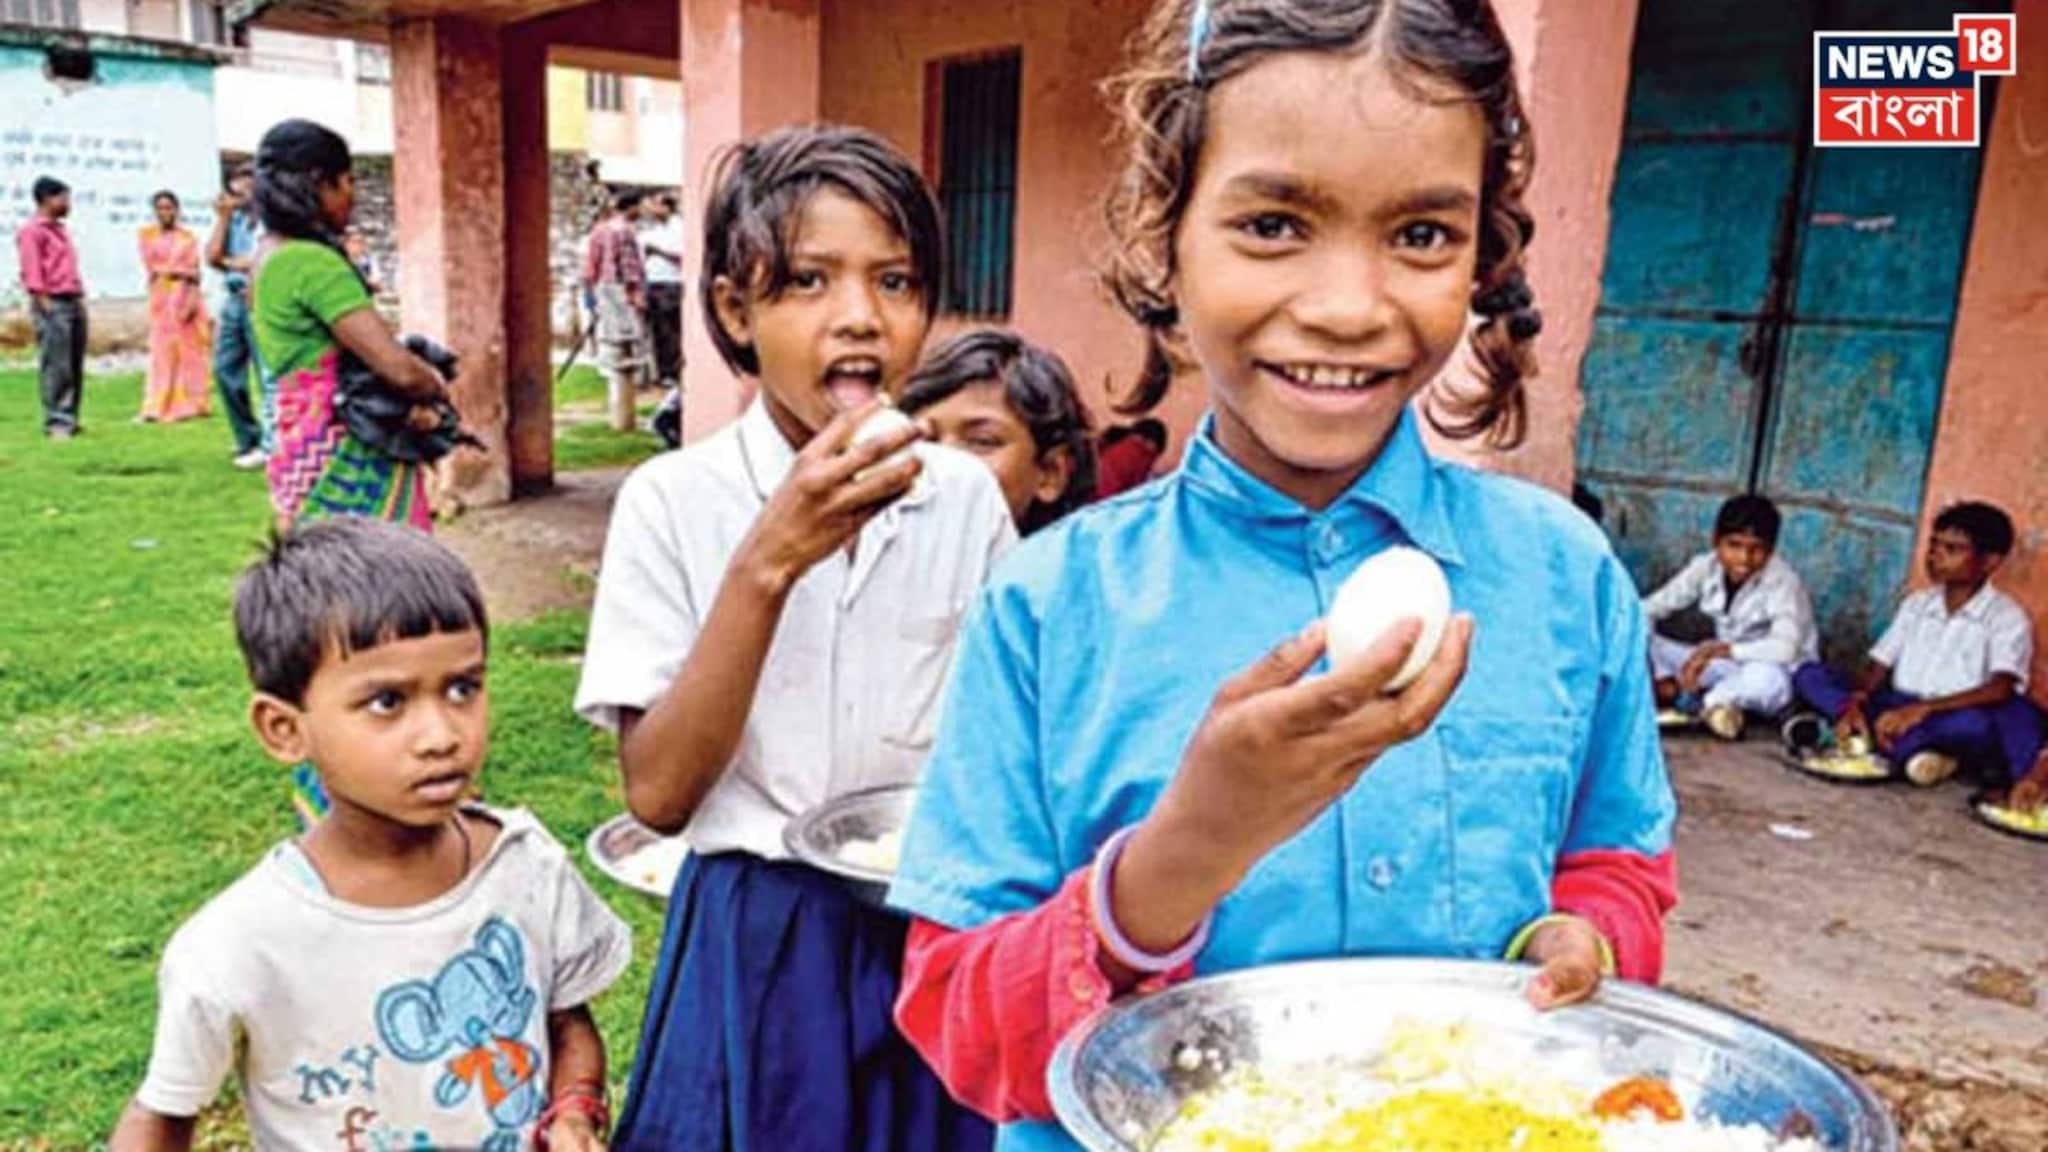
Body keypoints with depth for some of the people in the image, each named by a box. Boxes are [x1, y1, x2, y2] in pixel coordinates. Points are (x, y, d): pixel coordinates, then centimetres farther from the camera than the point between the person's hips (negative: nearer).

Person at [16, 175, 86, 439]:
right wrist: (45, 305, -16)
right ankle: (56, 422, -6)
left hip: (73, 302, 8)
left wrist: (80, 299, 15)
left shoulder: (60, 230, 20)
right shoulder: (32, 231, -5)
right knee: (56, 367, -8)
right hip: (52, 304, -8)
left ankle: (69, 418, 13)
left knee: (75, 367, 8)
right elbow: (32, 273, -11)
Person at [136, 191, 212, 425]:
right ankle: (156, 407, -6)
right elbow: (152, 267, -1)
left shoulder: (188, 237, 6)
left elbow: (195, 273, -1)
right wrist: (181, 271, -11)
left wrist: (192, 300, -13)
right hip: (162, 298, 0)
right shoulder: (148, 234, 8)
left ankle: (189, 404, 7)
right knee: (162, 352, -4)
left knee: (189, 350, 1)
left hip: (186, 296, 0)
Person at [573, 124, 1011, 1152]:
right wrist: (767, 564, -25)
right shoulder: (674, 500, -11)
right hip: (756, 943, -2)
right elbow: (657, 792, -16)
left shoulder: (967, 497, -4)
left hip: (939, 933, 2)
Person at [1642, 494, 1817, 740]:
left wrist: (1720, 649, -45)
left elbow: (1785, 649, -38)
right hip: (1726, 668, 5)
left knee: (1767, 678, -44)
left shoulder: (1782, 581, -23)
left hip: (1783, 676, -5)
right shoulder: (1706, 567, -9)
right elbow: (1648, 609, -7)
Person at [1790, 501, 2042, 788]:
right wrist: (1855, 703, -16)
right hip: (1898, 712, 5)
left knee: (1977, 722, -40)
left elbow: (2001, 690, -20)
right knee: (1810, 675, -13)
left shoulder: (2007, 617, -4)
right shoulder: (1916, 603, 12)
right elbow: (1879, 666, 7)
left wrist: (1923, 709, -31)